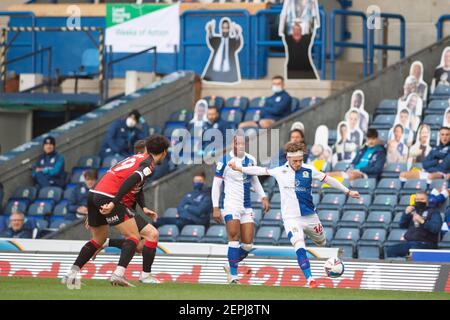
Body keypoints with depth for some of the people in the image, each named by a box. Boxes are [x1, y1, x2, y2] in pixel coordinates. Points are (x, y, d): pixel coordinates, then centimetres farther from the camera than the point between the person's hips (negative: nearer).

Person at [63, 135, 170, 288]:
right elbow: (130, 181, -20)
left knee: (99, 239, 21)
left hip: (94, 194, 9)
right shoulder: (149, 164, -5)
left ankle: (72, 273, 13)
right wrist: (114, 203, -27)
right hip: (109, 197, -9)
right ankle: (119, 273, -21)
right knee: (134, 237, -3)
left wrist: (144, 208, 12)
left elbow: (137, 187, 26)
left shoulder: (139, 158, 24)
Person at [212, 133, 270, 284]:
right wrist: (215, 208, -7)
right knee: (234, 239, -15)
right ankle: (233, 275, -12)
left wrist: (263, 197, 9)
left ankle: (230, 265, 23)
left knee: (248, 244, 1)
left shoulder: (251, 160, 7)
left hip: (246, 207, 5)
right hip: (231, 205, -5)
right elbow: (216, 184, -3)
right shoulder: (225, 161, -6)